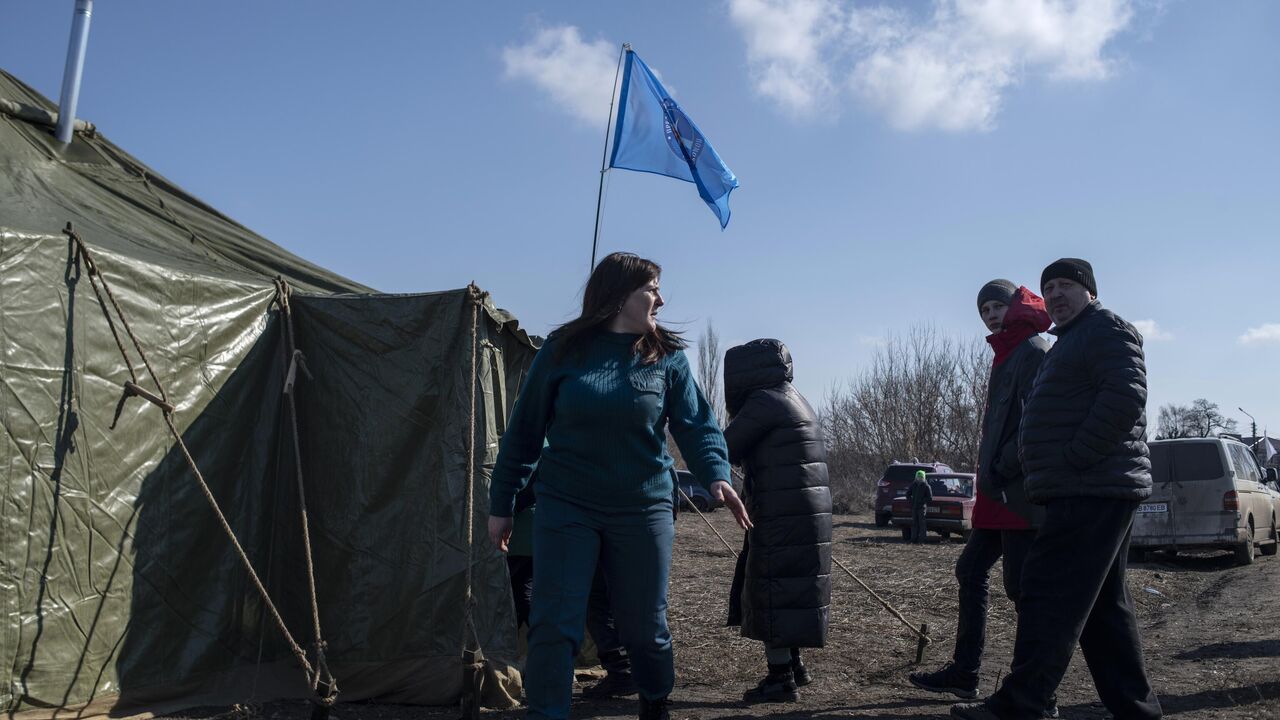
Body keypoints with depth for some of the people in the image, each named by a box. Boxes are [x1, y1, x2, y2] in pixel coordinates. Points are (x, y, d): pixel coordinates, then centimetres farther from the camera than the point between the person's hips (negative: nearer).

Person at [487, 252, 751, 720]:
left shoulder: (667, 357, 2)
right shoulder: (563, 350, -1)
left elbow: (696, 424, -6)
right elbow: (525, 429, 4)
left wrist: (716, 475, -26)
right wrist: (501, 504, 5)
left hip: (643, 512, 1)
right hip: (566, 509, -1)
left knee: (646, 627, 12)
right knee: (554, 625, -6)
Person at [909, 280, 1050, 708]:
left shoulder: (1033, 351, -8)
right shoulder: (1007, 355, 21)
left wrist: (1001, 470, -18)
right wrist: (990, 475, 14)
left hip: (1019, 494, -10)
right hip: (998, 494, 10)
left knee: (1022, 587, -8)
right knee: (971, 571, 13)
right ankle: (964, 673, 21)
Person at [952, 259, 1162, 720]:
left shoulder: (1106, 329, -6)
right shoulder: (1072, 341, 25)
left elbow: (1125, 398, -22)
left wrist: (1073, 459, -20)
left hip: (1090, 493, -11)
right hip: (1090, 493, 11)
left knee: (1049, 597, -12)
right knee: (1103, 606, 12)